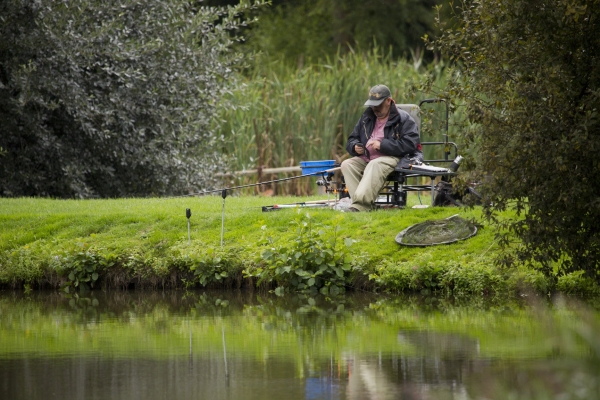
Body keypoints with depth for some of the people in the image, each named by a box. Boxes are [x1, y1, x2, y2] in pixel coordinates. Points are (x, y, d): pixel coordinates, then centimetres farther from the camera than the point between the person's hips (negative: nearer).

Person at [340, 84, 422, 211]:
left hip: (391, 158, -6)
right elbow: (352, 140, 27)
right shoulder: (366, 118, 22)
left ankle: (360, 204, -53)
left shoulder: (403, 119, 2)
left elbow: (410, 144, -10)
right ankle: (364, 204, -37)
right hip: (366, 158, 6)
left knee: (374, 165, -38)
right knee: (347, 164, -22)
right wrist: (355, 147, 0)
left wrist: (383, 145, -15)